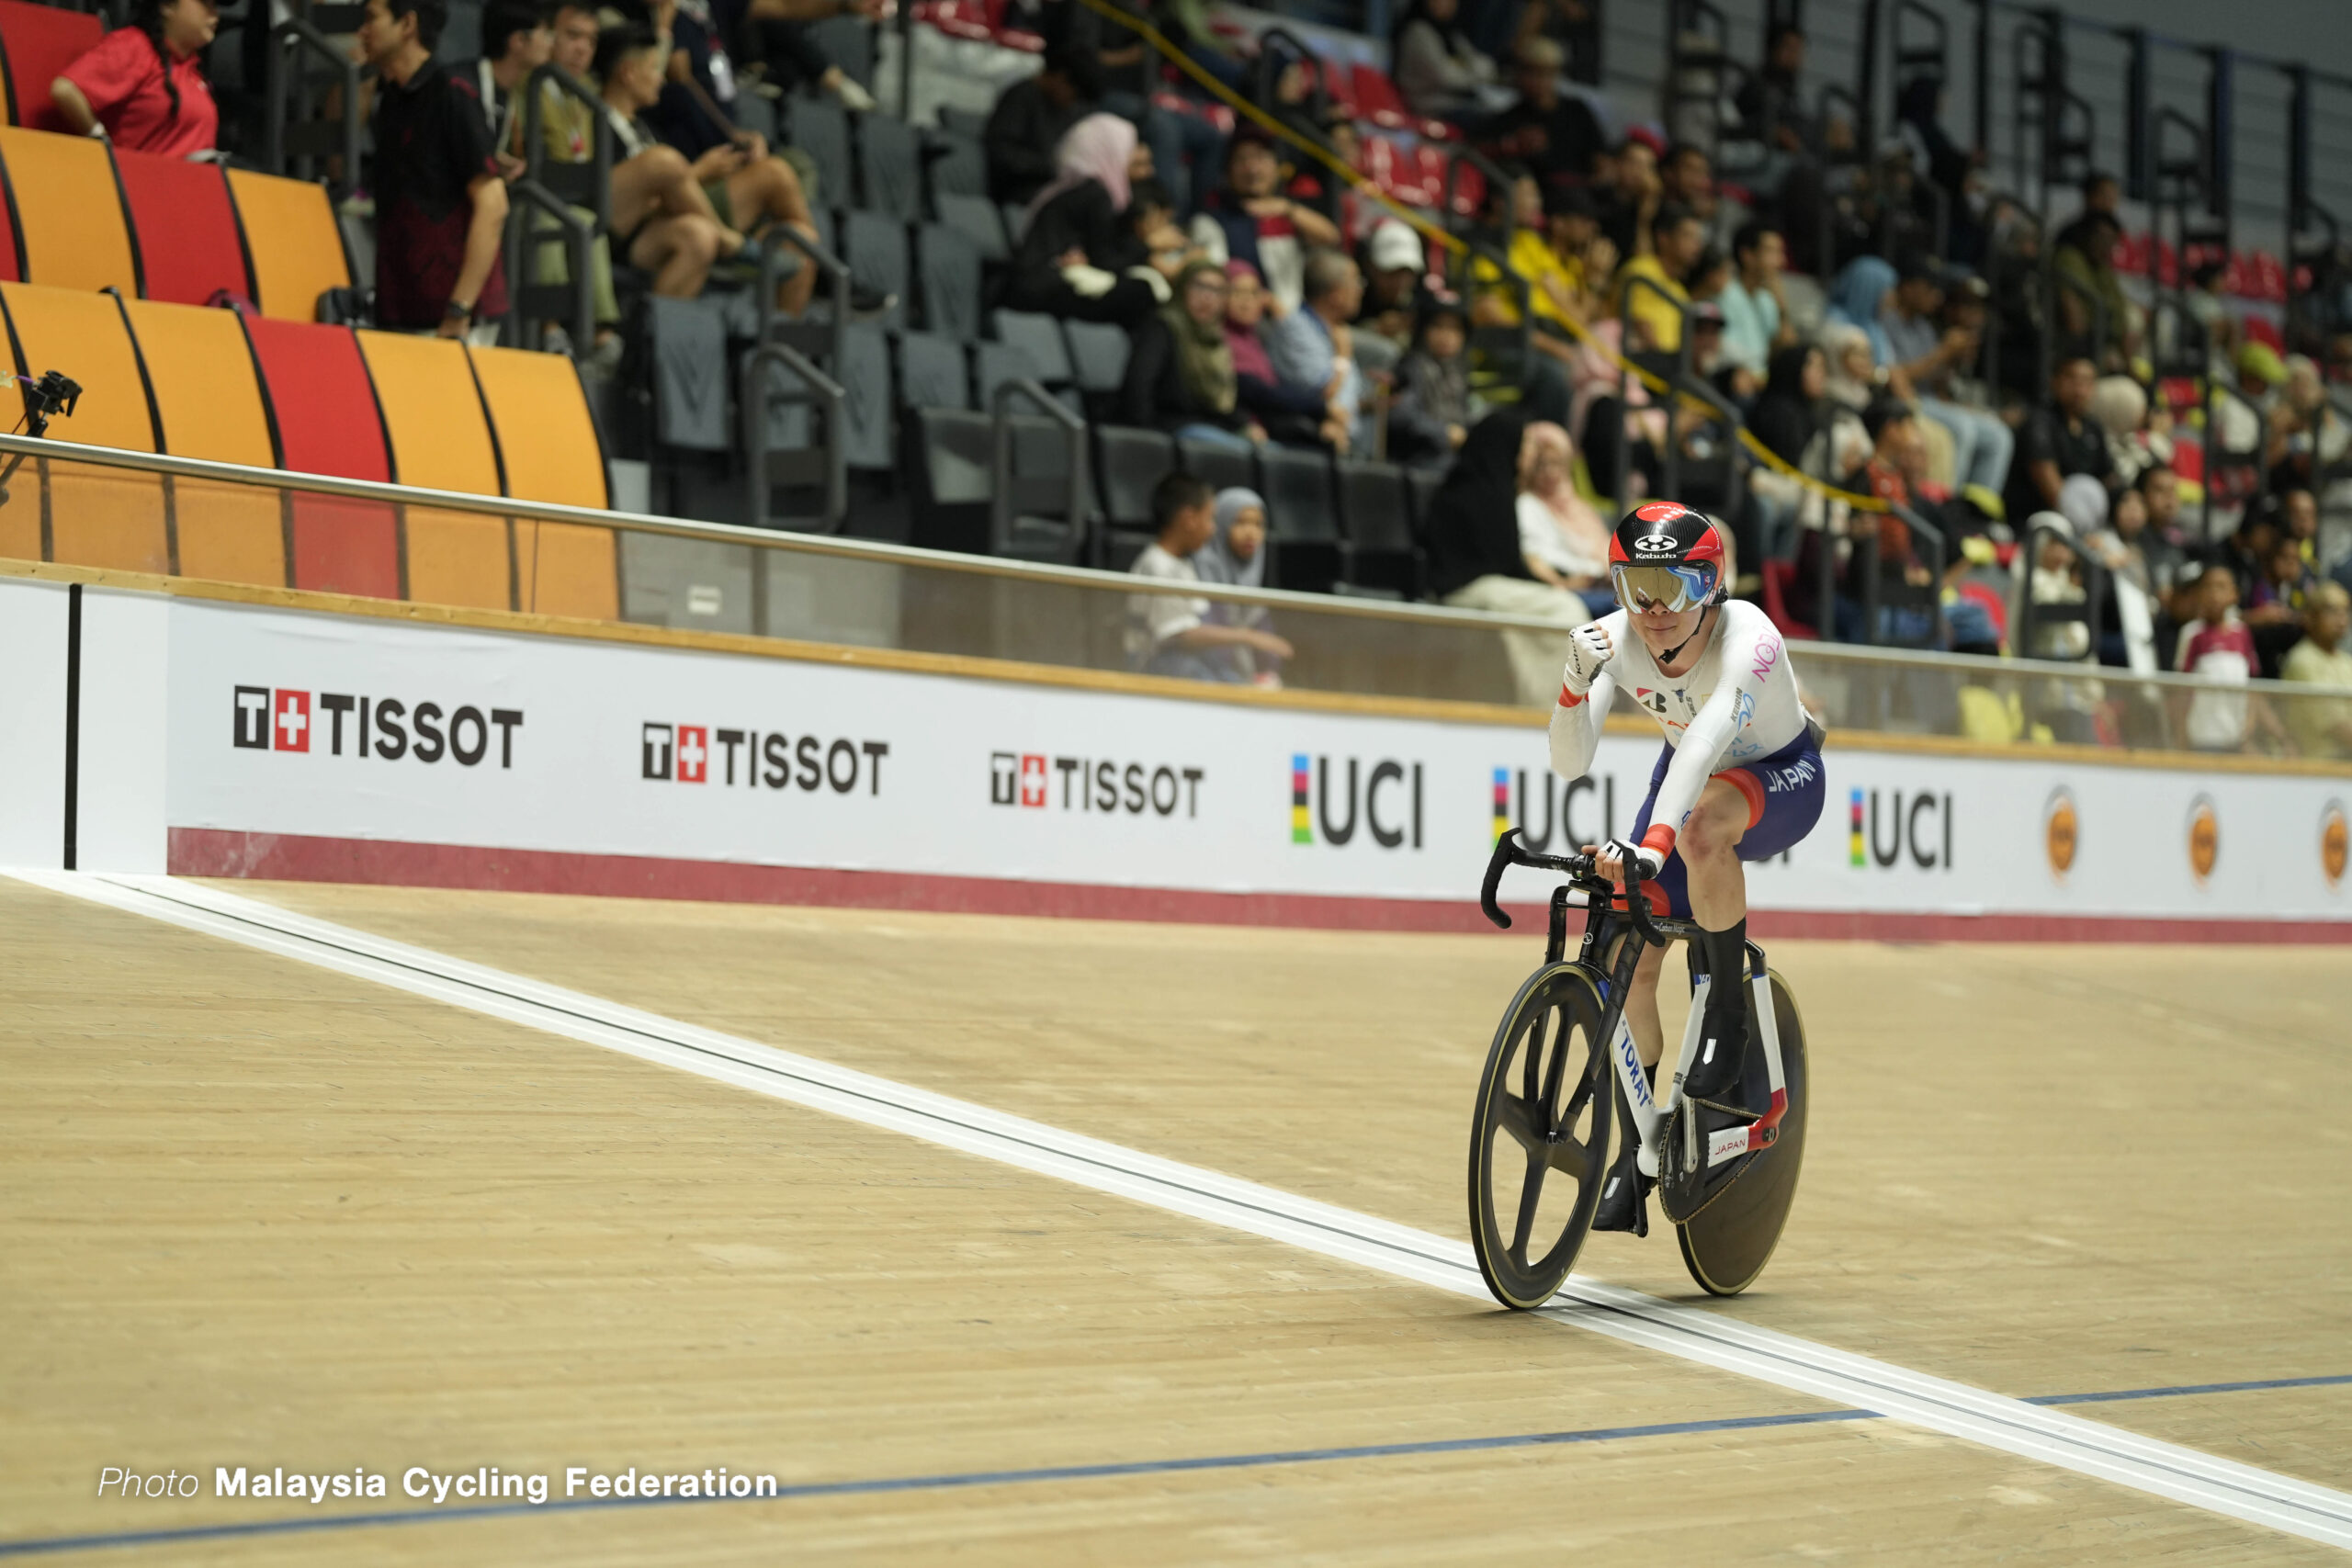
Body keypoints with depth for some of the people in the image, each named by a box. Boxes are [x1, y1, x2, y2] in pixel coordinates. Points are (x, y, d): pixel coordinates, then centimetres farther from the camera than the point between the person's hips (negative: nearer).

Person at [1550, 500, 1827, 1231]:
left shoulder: (1746, 638, -35)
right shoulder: (1616, 639, -21)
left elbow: (1705, 743, -50)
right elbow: (1569, 763, -26)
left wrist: (1651, 845, -64)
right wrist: (1577, 678, -44)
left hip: (1781, 781, -5)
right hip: (1686, 778, 5)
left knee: (1701, 827, -39)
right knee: (1630, 959, -7)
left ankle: (1729, 1011, -19)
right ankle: (1636, 1143, 12)